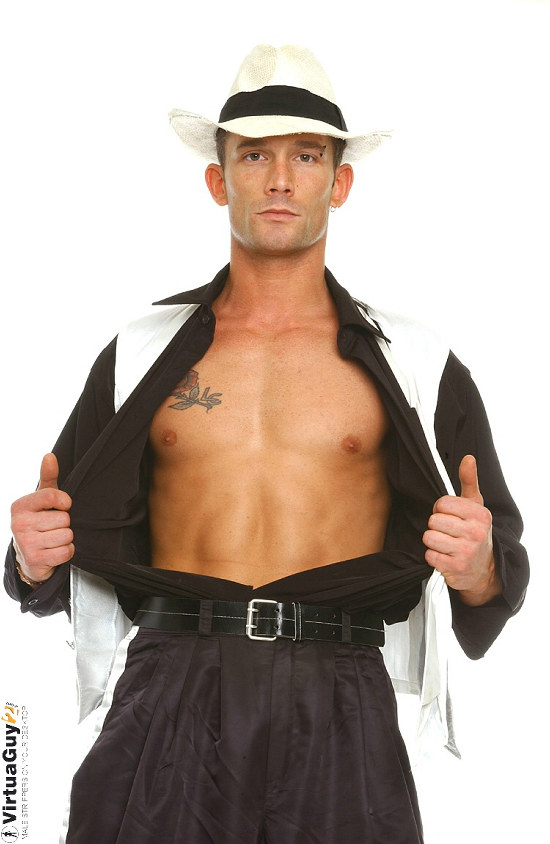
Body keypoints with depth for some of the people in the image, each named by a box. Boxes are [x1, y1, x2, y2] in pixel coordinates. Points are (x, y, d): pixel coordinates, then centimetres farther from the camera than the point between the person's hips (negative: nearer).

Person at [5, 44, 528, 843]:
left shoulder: (418, 367, 10)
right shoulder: (140, 354, 13)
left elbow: (497, 587, 9)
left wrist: (475, 570, -13)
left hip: (337, 708, 0)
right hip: (167, 700, 1)